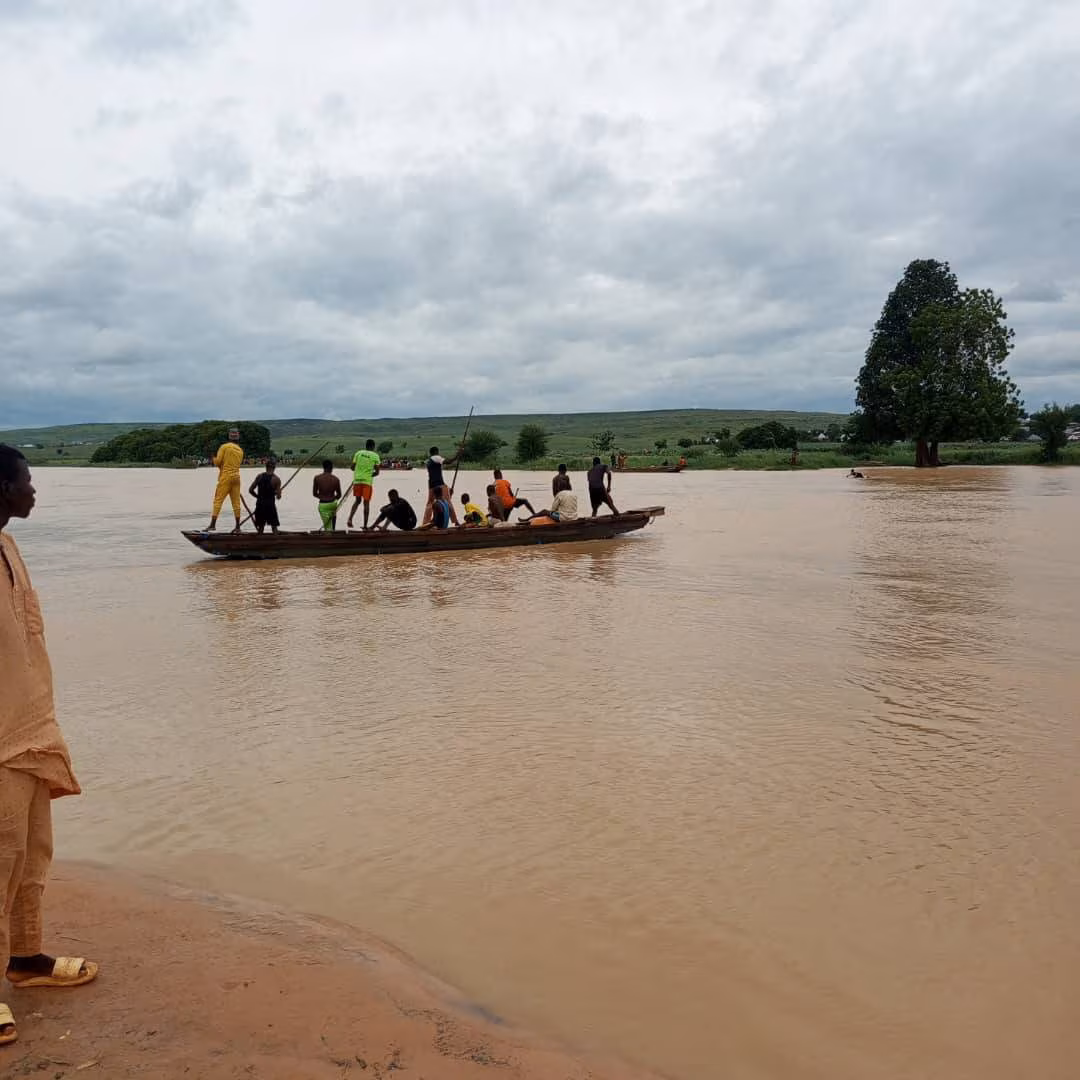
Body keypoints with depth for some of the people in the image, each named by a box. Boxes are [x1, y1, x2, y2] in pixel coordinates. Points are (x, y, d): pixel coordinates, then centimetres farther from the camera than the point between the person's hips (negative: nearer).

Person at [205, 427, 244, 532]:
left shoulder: (224, 446, -4)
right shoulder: (240, 450, 11)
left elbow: (217, 462, -7)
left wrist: (214, 457, 15)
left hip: (225, 477, -5)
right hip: (236, 477, 5)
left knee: (218, 499, -3)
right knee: (236, 501, 6)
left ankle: (213, 524, -10)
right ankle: (238, 526, 5)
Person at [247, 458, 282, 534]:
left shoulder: (259, 476, 1)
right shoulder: (276, 479, -9)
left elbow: (250, 490, 1)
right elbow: (278, 496, -12)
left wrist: (258, 497, 15)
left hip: (260, 504, 3)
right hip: (270, 504, -3)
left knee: (260, 526, 14)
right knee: (274, 526, 6)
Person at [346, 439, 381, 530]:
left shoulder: (358, 453, 6)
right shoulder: (375, 456, 0)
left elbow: (352, 467, 6)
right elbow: (377, 472, -2)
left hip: (357, 479, 3)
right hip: (368, 481, -3)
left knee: (357, 500, 18)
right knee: (366, 503, 4)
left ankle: (350, 519, 1)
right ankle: (365, 525, 4)